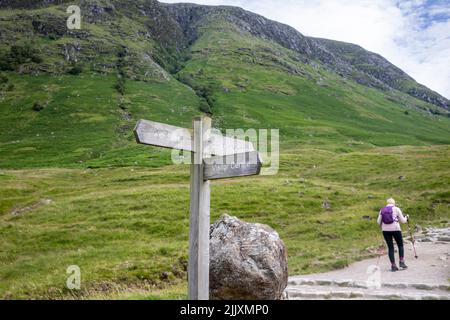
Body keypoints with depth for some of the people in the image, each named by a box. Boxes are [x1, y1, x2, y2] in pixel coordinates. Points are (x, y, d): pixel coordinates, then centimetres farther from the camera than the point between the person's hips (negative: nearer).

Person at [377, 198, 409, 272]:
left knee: (390, 247, 7)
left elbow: (379, 222, 7)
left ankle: (393, 265, 5)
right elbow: (402, 221, 2)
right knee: (400, 245, 15)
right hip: (395, 229, -3)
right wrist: (406, 218, 23)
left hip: (385, 230, 3)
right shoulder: (396, 209, 0)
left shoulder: (382, 210, 8)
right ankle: (402, 262, 6)